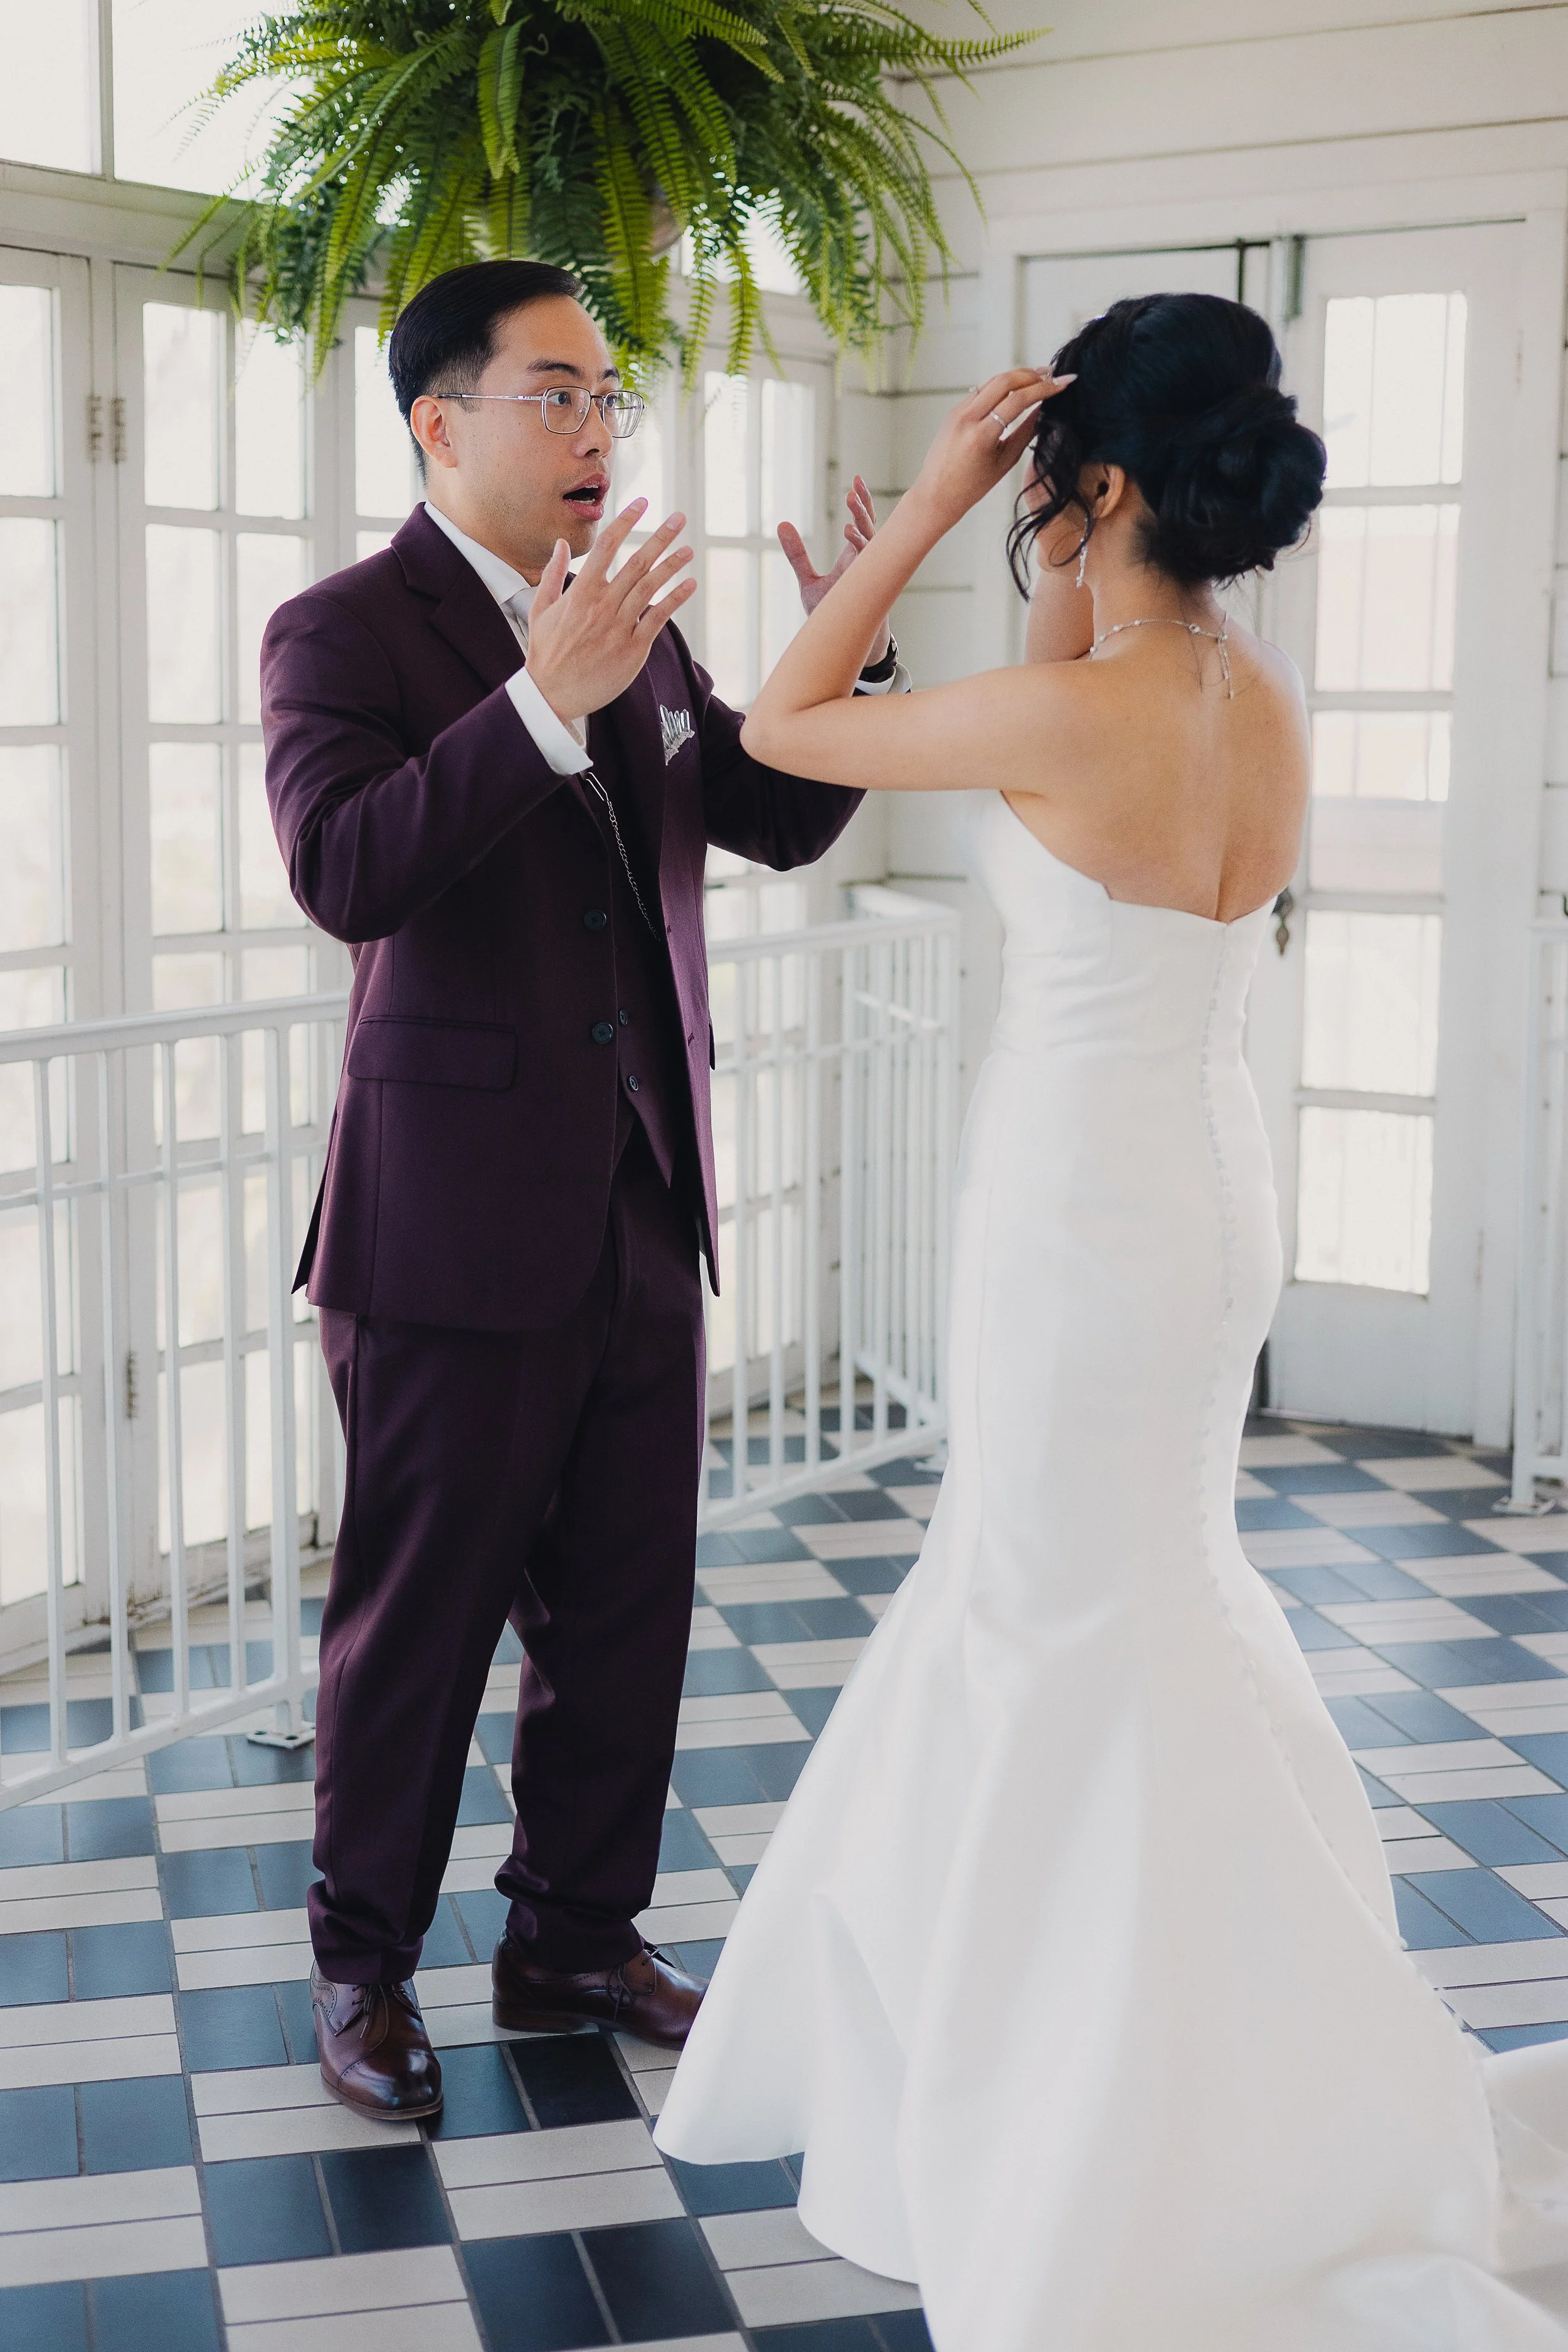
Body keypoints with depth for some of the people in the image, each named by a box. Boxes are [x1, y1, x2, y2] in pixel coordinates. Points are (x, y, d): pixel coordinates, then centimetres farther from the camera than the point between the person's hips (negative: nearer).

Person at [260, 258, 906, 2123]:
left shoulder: (635, 630, 12)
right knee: (418, 1619, 6)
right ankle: (366, 1965, 26)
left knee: (624, 1610, 14)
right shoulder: (341, 631, -8)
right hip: (456, 1224, -6)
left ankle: (576, 1936, 32)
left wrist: (853, 653, -2)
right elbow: (345, 872, -25)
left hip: (641, 1212, 6)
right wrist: (546, 698, -33)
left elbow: (782, 822, 16)